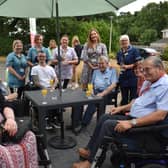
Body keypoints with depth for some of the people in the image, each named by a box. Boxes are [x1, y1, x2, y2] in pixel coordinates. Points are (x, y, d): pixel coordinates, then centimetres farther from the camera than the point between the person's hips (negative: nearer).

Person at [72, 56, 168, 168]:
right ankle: (89, 150, 10)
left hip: (145, 125, -10)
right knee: (105, 117, 5)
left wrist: (131, 123, -30)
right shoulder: (148, 82, 11)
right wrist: (122, 108, 13)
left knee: (108, 125, -17)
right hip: (134, 117, 10)